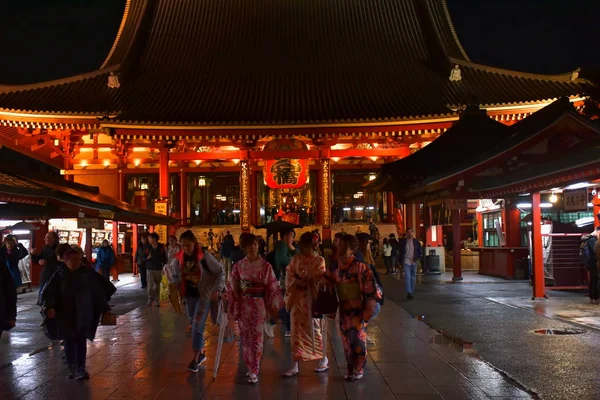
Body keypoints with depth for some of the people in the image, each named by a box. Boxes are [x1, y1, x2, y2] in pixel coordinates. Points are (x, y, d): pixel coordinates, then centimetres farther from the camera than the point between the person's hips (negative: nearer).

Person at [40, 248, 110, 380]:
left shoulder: (87, 274, -2)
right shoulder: (59, 274, -4)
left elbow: (97, 292, 2)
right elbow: (49, 292, -9)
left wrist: (105, 309, 2)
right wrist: (49, 307, -26)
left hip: (82, 314, 0)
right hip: (65, 314, 0)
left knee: (81, 341, -2)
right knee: (69, 341, 7)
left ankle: (81, 369, 3)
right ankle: (72, 369, 18)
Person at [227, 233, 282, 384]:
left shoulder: (265, 266, -4)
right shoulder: (238, 266, 2)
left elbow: (272, 287, -1)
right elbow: (232, 286, 6)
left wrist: (274, 307, -1)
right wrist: (231, 305, 4)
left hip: (259, 304, -2)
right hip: (243, 304, 2)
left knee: (256, 336, -2)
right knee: (245, 336, 8)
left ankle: (254, 371, 4)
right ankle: (250, 367, 23)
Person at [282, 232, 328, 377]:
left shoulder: (319, 261, -3)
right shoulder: (296, 259, 7)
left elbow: (319, 280, -8)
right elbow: (289, 276, 4)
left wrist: (305, 281, -16)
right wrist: (297, 282, -13)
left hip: (311, 300, -3)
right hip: (297, 299, 4)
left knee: (314, 330, 4)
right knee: (296, 332, 4)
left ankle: (324, 359, 25)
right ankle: (295, 366, 9)